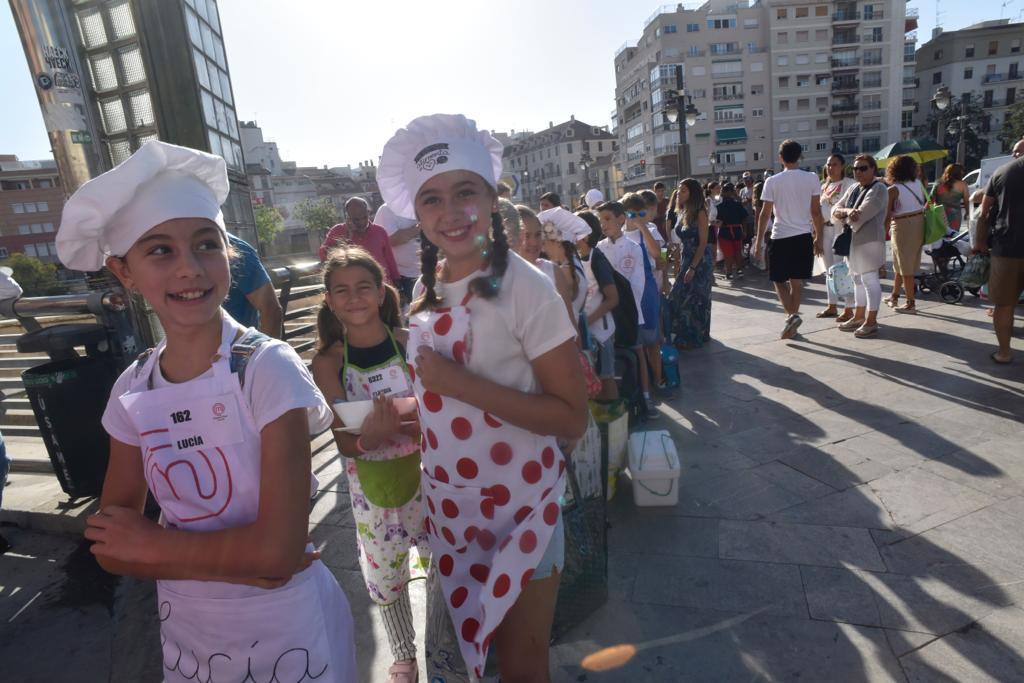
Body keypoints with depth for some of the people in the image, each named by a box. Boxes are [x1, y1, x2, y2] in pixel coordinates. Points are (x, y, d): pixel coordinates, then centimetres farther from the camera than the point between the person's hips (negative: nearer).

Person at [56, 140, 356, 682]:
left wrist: (150, 543, -13)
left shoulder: (269, 368, -23)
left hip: (287, 632, -4)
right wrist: (231, 562, -20)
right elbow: (110, 548, -4)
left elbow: (277, 549, -26)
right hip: (186, 635, 4)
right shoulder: (133, 391, -7)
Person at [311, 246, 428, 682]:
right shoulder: (328, 363, -9)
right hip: (371, 487, 1)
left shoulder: (410, 342, -11)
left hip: (426, 474, 0)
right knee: (384, 577, 17)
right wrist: (370, 435, -33)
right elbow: (346, 444, -11)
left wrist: (396, 426, -30)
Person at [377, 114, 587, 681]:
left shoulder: (525, 288, -20)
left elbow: (572, 418, -23)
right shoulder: (428, 289, 1)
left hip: (518, 506, -6)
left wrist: (463, 385, -28)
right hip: (447, 501, 6)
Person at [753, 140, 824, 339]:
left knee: (779, 280, 8)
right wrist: (818, 238, 12)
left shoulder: (772, 181, -6)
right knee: (796, 281, 11)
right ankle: (793, 316, 16)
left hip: (780, 237, -3)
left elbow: (765, 213, -5)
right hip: (804, 236, 3)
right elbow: (816, 212, 3)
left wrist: (759, 239, 3)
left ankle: (791, 315, -10)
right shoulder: (812, 178, 1)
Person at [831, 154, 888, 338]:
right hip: (852, 240, 8)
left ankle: (871, 321, -3)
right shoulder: (853, 189, 16)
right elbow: (835, 210, 5)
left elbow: (862, 214, -19)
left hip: (869, 240, -8)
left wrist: (844, 215, -2)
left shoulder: (878, 189, -8)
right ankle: (858, 316, 23)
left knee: (869, 278, -6)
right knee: (858, 279, 14)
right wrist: (847, 211, -17)